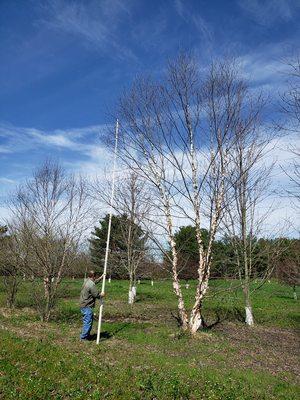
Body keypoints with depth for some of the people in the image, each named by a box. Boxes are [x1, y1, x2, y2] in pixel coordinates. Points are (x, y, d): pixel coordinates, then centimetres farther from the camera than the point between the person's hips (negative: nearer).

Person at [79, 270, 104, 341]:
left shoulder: (87, 281, 8)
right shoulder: (91, 285, -22)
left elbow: (95, 281, 29)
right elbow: (97, 295, -18)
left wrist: (101, 277, 31)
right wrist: (102, 295, 1)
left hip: (83, 305, 10)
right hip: (87, 306, -10)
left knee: (87, 321, 20)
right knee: (88, 322, -1)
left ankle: (87, 335, 30)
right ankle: (83, 337, 8)